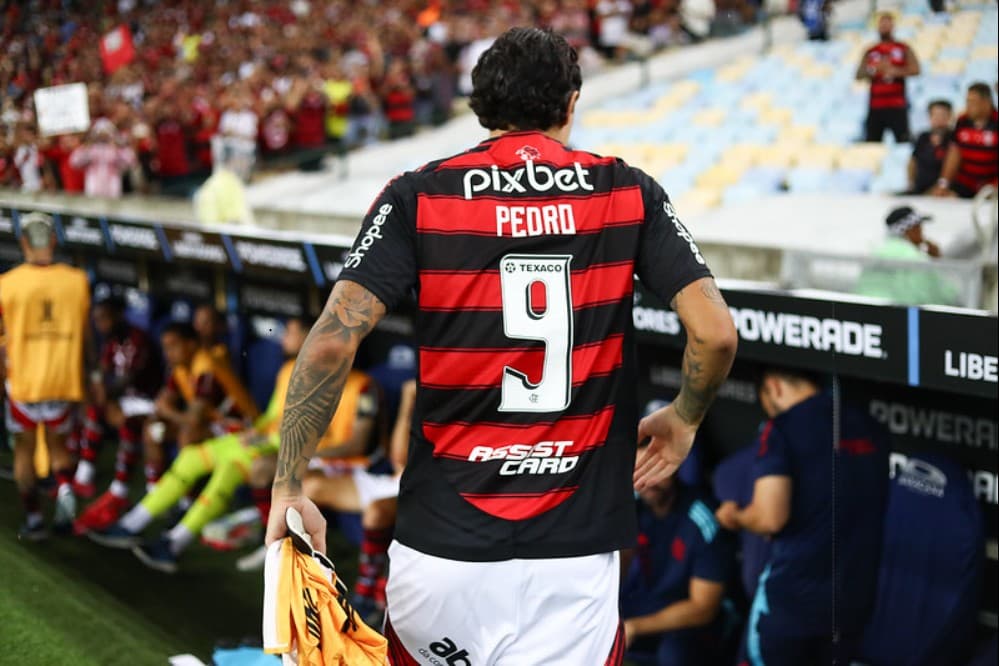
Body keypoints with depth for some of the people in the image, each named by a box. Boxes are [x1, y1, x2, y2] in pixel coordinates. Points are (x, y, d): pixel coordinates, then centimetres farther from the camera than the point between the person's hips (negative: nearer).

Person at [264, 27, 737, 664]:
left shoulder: (418, 196, 0)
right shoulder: (629, 193, 4)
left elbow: (331, 345, -9)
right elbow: (715, 333, -4)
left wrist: (288, 488, -1)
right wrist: (683, 420, 16)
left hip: (442, 546, 0)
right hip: (574, 557, 0)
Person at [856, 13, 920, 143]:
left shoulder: (903, 49, 8)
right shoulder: (870, 52, 15)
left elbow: (915, 69, -5)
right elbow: (859, 75, 9)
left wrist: (895, 71, -15)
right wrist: (872, 70, -10)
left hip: (897, 106, -3)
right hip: (875, 106, 3)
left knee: (903, 142, -10)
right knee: (871, 143, 1)